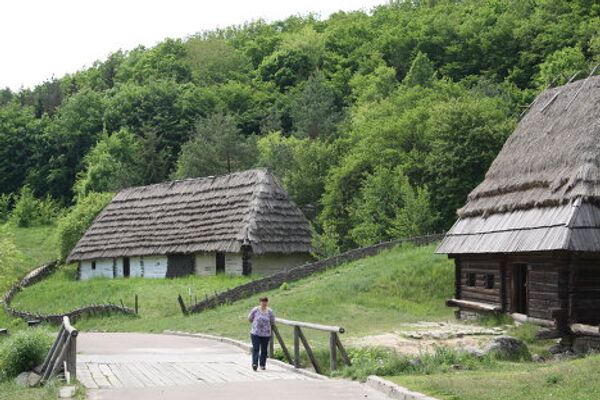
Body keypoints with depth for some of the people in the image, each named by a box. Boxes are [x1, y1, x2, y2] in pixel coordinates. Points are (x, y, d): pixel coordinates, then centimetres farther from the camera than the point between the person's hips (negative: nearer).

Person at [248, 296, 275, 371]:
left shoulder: (269, 311, -1)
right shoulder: (255, 310, -5)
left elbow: (272, 321, 10)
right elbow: (250, 318, 8)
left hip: (266, 334, 2)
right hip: (255, 333, -2)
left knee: (264, 350, 6)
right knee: (255, 349, -10)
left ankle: (263, 365, 16)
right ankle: (255, 364, -17)